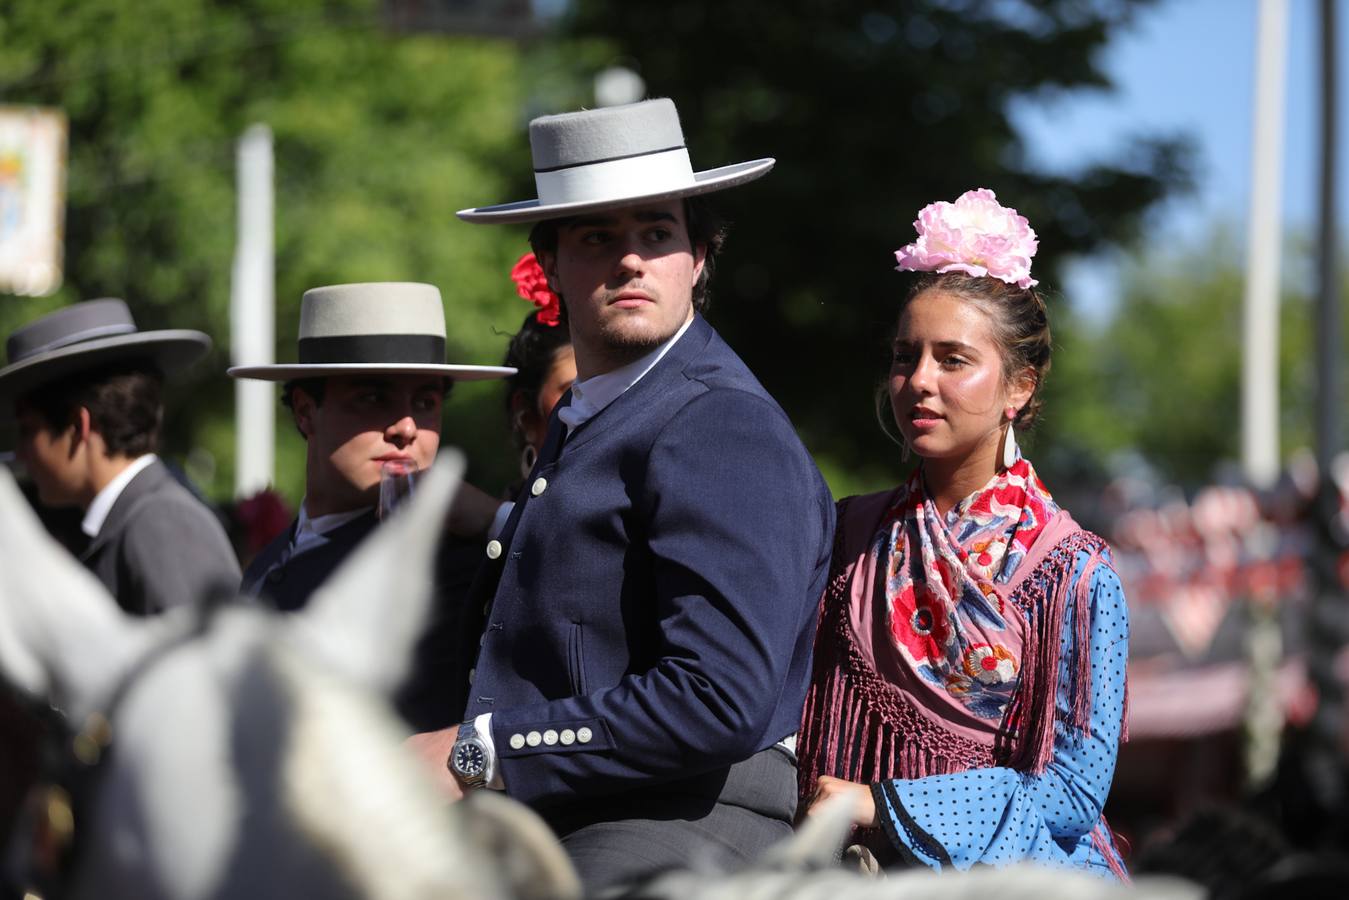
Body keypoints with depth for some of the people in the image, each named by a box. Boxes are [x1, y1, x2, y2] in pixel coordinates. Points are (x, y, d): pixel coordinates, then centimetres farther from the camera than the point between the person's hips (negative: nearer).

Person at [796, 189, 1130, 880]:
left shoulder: (1074, 575, -2)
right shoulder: (851, 536, 7)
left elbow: (1074, 789, -6)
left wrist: (882, 806, -10)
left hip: (1013, 870, -2)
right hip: (864, 874, 2)